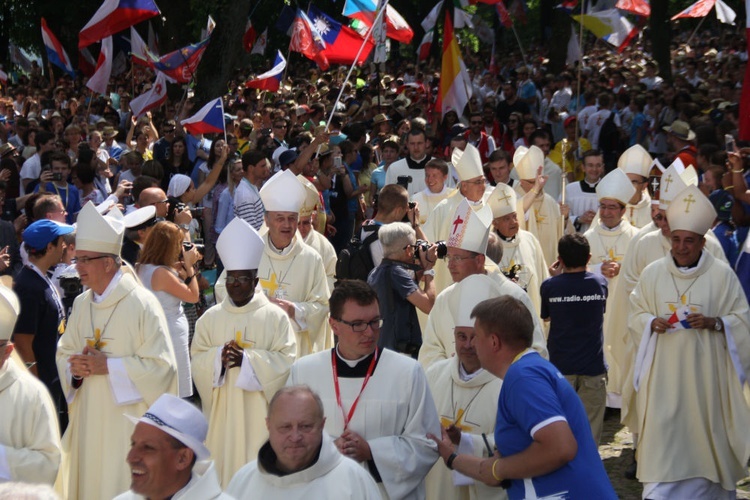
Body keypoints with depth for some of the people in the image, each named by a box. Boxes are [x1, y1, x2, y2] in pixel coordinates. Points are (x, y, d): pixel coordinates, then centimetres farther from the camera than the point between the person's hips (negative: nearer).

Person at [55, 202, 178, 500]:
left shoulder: (142, 304, -11)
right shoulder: (81, 305, 9)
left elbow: (162, 365, -15)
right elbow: (64, 352, 15)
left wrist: (109, 366, -17)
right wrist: (73, 368, -8)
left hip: (129, 419, -6)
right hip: (88, 420, 6)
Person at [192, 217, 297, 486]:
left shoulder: (275, 317, 1)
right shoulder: (210, 318, 10)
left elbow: (287, 360, -7)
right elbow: (196, 361, 6)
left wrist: (247, 359, -16)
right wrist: (218, 357, -14)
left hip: (259, 412, -2)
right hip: (222, 411, 2)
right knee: (224, 461, 1)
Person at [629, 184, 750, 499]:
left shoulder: (722, 275, -2)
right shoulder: (652, 273, 4)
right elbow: (636, 314, 10)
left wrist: (713, 322, -17)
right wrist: (652, 323, -12)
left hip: (705, 373, -1)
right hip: (664, 374, 1)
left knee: (705, 433, 5)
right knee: (662, 439, -3)